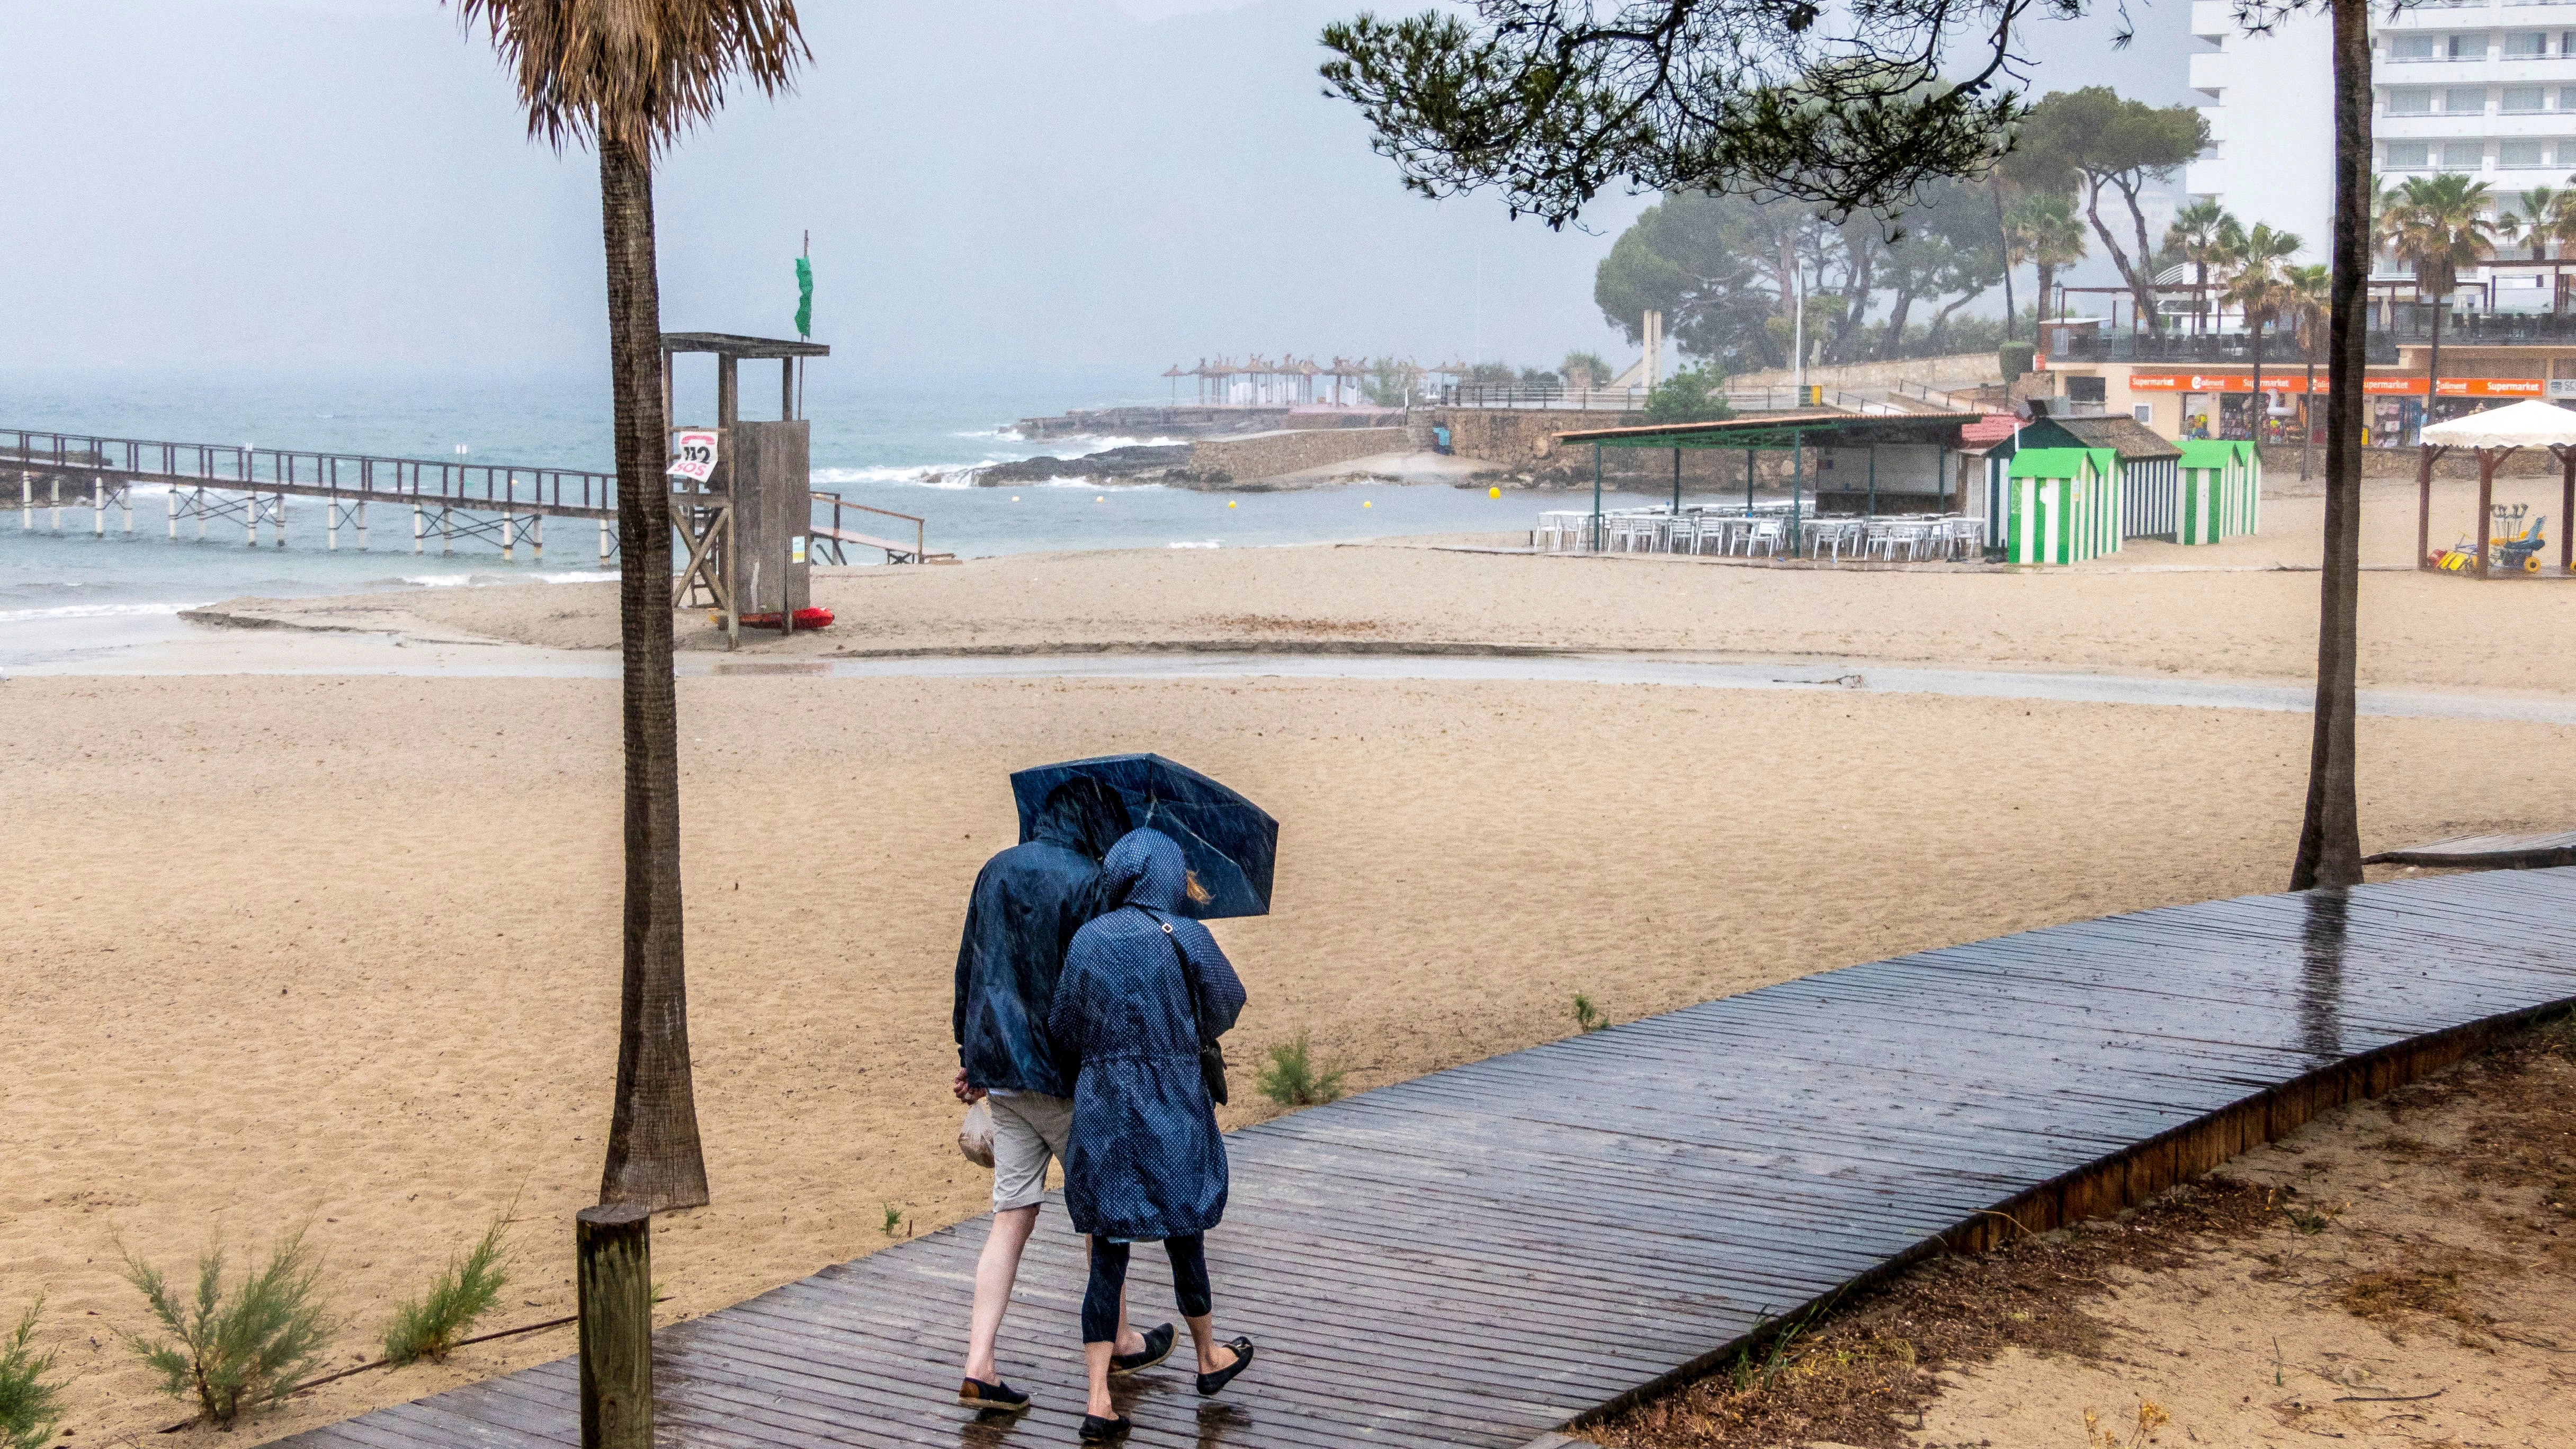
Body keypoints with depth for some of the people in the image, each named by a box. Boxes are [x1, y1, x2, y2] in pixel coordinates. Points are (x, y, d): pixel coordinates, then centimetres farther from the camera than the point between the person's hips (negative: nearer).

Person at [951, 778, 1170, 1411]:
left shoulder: (996, 870, 8)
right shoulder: (1086, 882, -14)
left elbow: (969, 968, 14)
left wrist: (970, 1054, 23)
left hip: (997, 1067, 6)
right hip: (1058, 1073, -6)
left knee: (1012, 1216, 7)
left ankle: (979, 1365, -1)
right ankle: (1122, 1344, 26)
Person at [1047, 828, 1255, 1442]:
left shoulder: (1088, 939, 0)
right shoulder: (1187, 938, -9)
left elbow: (1064, 1028, 6)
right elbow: (1227, 1006, 4)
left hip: (1101, 1113, 2)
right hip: (1175, 1112, -2)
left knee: (1108, 1253, 5)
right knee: (1184, 1239, 17)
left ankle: (1098, 1401, -1)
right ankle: (1210, 1359, 38)